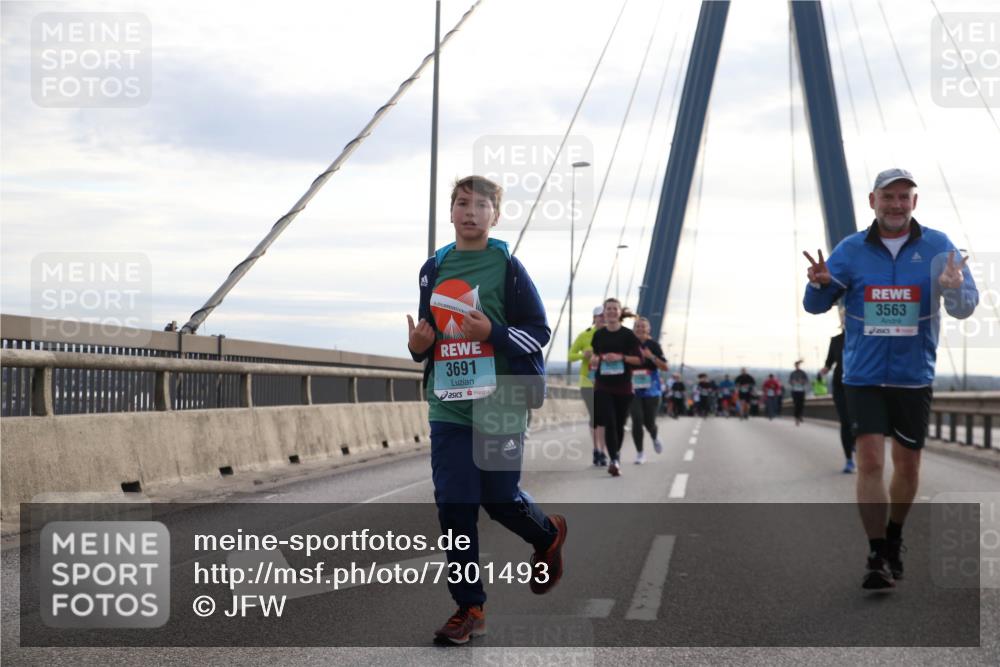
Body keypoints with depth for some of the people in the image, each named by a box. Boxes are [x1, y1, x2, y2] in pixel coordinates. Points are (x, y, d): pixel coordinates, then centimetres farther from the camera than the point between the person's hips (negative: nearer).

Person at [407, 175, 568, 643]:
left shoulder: (507, 266, -5)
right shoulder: (433, 268, 10)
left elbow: (538, 331, -5)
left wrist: (493, 333, -21)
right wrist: (417, 346, 0)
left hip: (499, 406, -4)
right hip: (448, 408, 4)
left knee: (499, 499, 6)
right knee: (453, 507, 0)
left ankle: (549, 536, 40)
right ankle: (469, 608, 10)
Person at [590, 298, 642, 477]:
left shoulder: (628, 335, -1)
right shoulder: (598, 335, 6)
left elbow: (639, 359, -2)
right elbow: (593, 358, 15)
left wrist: (621, 357, -17)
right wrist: (601, 358, -7)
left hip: (623, 386, 0)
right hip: (603, 386, 0)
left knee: (619, 423, 10)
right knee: (609, 423, -12)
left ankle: (616, 454, 34)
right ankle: (614, 461, -18)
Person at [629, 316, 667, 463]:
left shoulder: (653, 345, -1)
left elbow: (664, 367, -5)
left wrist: (651, 356, -18)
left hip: (651, 390, 0)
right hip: (634, 389, 0)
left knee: (649, 422, 3)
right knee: (637, 420, -12)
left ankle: (655, 438, 40)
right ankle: (640, 453, 3)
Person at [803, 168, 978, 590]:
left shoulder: (937, 247, -3)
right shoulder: (850, 250, -2)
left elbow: (966, 305, -9)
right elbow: (816, 305, 2)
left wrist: (954, 290, -33)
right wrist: (820, 284, -21)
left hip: (914, 377, 1)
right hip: (863, 376, -1)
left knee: (907, 465, 12)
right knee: (870, 461, -11)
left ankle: (894, 539, 35)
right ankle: (877, 557, -4)